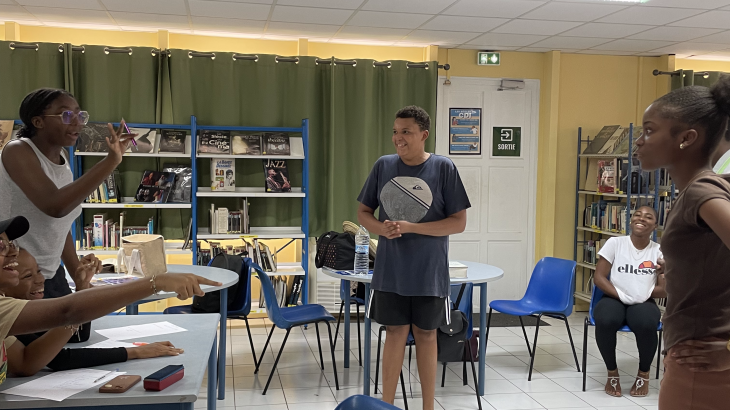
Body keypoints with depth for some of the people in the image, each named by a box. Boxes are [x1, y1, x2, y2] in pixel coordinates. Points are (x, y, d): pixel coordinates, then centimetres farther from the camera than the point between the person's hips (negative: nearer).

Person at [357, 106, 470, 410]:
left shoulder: (443, 168, -8)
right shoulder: (383, 166, 1)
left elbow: (458, 222, -9)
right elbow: (363, 211, 9)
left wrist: (409, 227, -17)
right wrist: (381, 228, -13)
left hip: (429, 273, -2)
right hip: (390, 271, 2)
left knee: (425, 334, 10)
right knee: (395, 332, 9)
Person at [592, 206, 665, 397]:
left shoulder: (659, 251, 3)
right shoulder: (615, 243, 0)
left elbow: (665, 291, 0)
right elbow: (599, 277, -4)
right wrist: (622, 296, -15)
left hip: (643, 303, 1)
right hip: (614, 299, 0)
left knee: (646, 324, -36)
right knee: (605, 321, -36)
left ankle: (644, 373, -3)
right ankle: (612, 372, -7)